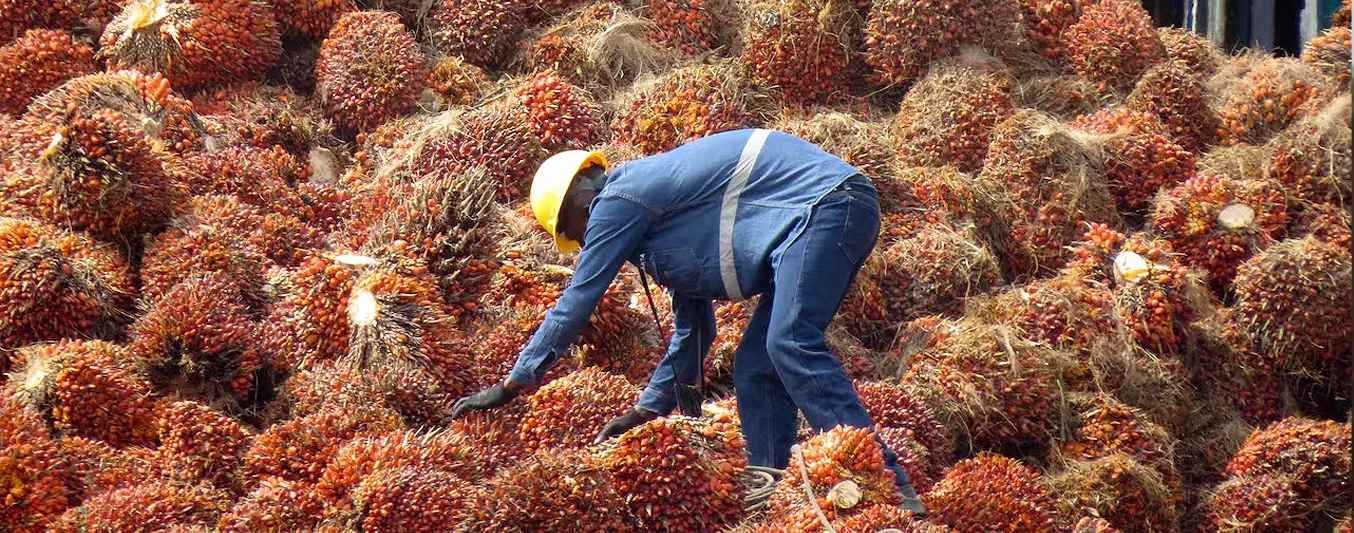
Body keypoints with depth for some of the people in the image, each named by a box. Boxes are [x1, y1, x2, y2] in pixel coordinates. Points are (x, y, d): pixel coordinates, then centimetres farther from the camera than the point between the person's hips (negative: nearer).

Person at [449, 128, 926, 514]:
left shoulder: (617, 202, -3)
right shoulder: (660, 208, 25)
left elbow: (575, 305, -2)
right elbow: (692, 328, 30)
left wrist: (511, 386, 6)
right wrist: (647, 411, 34)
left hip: (826, 202, -10)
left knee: (791, 345, -22)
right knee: (756, 367, 7)